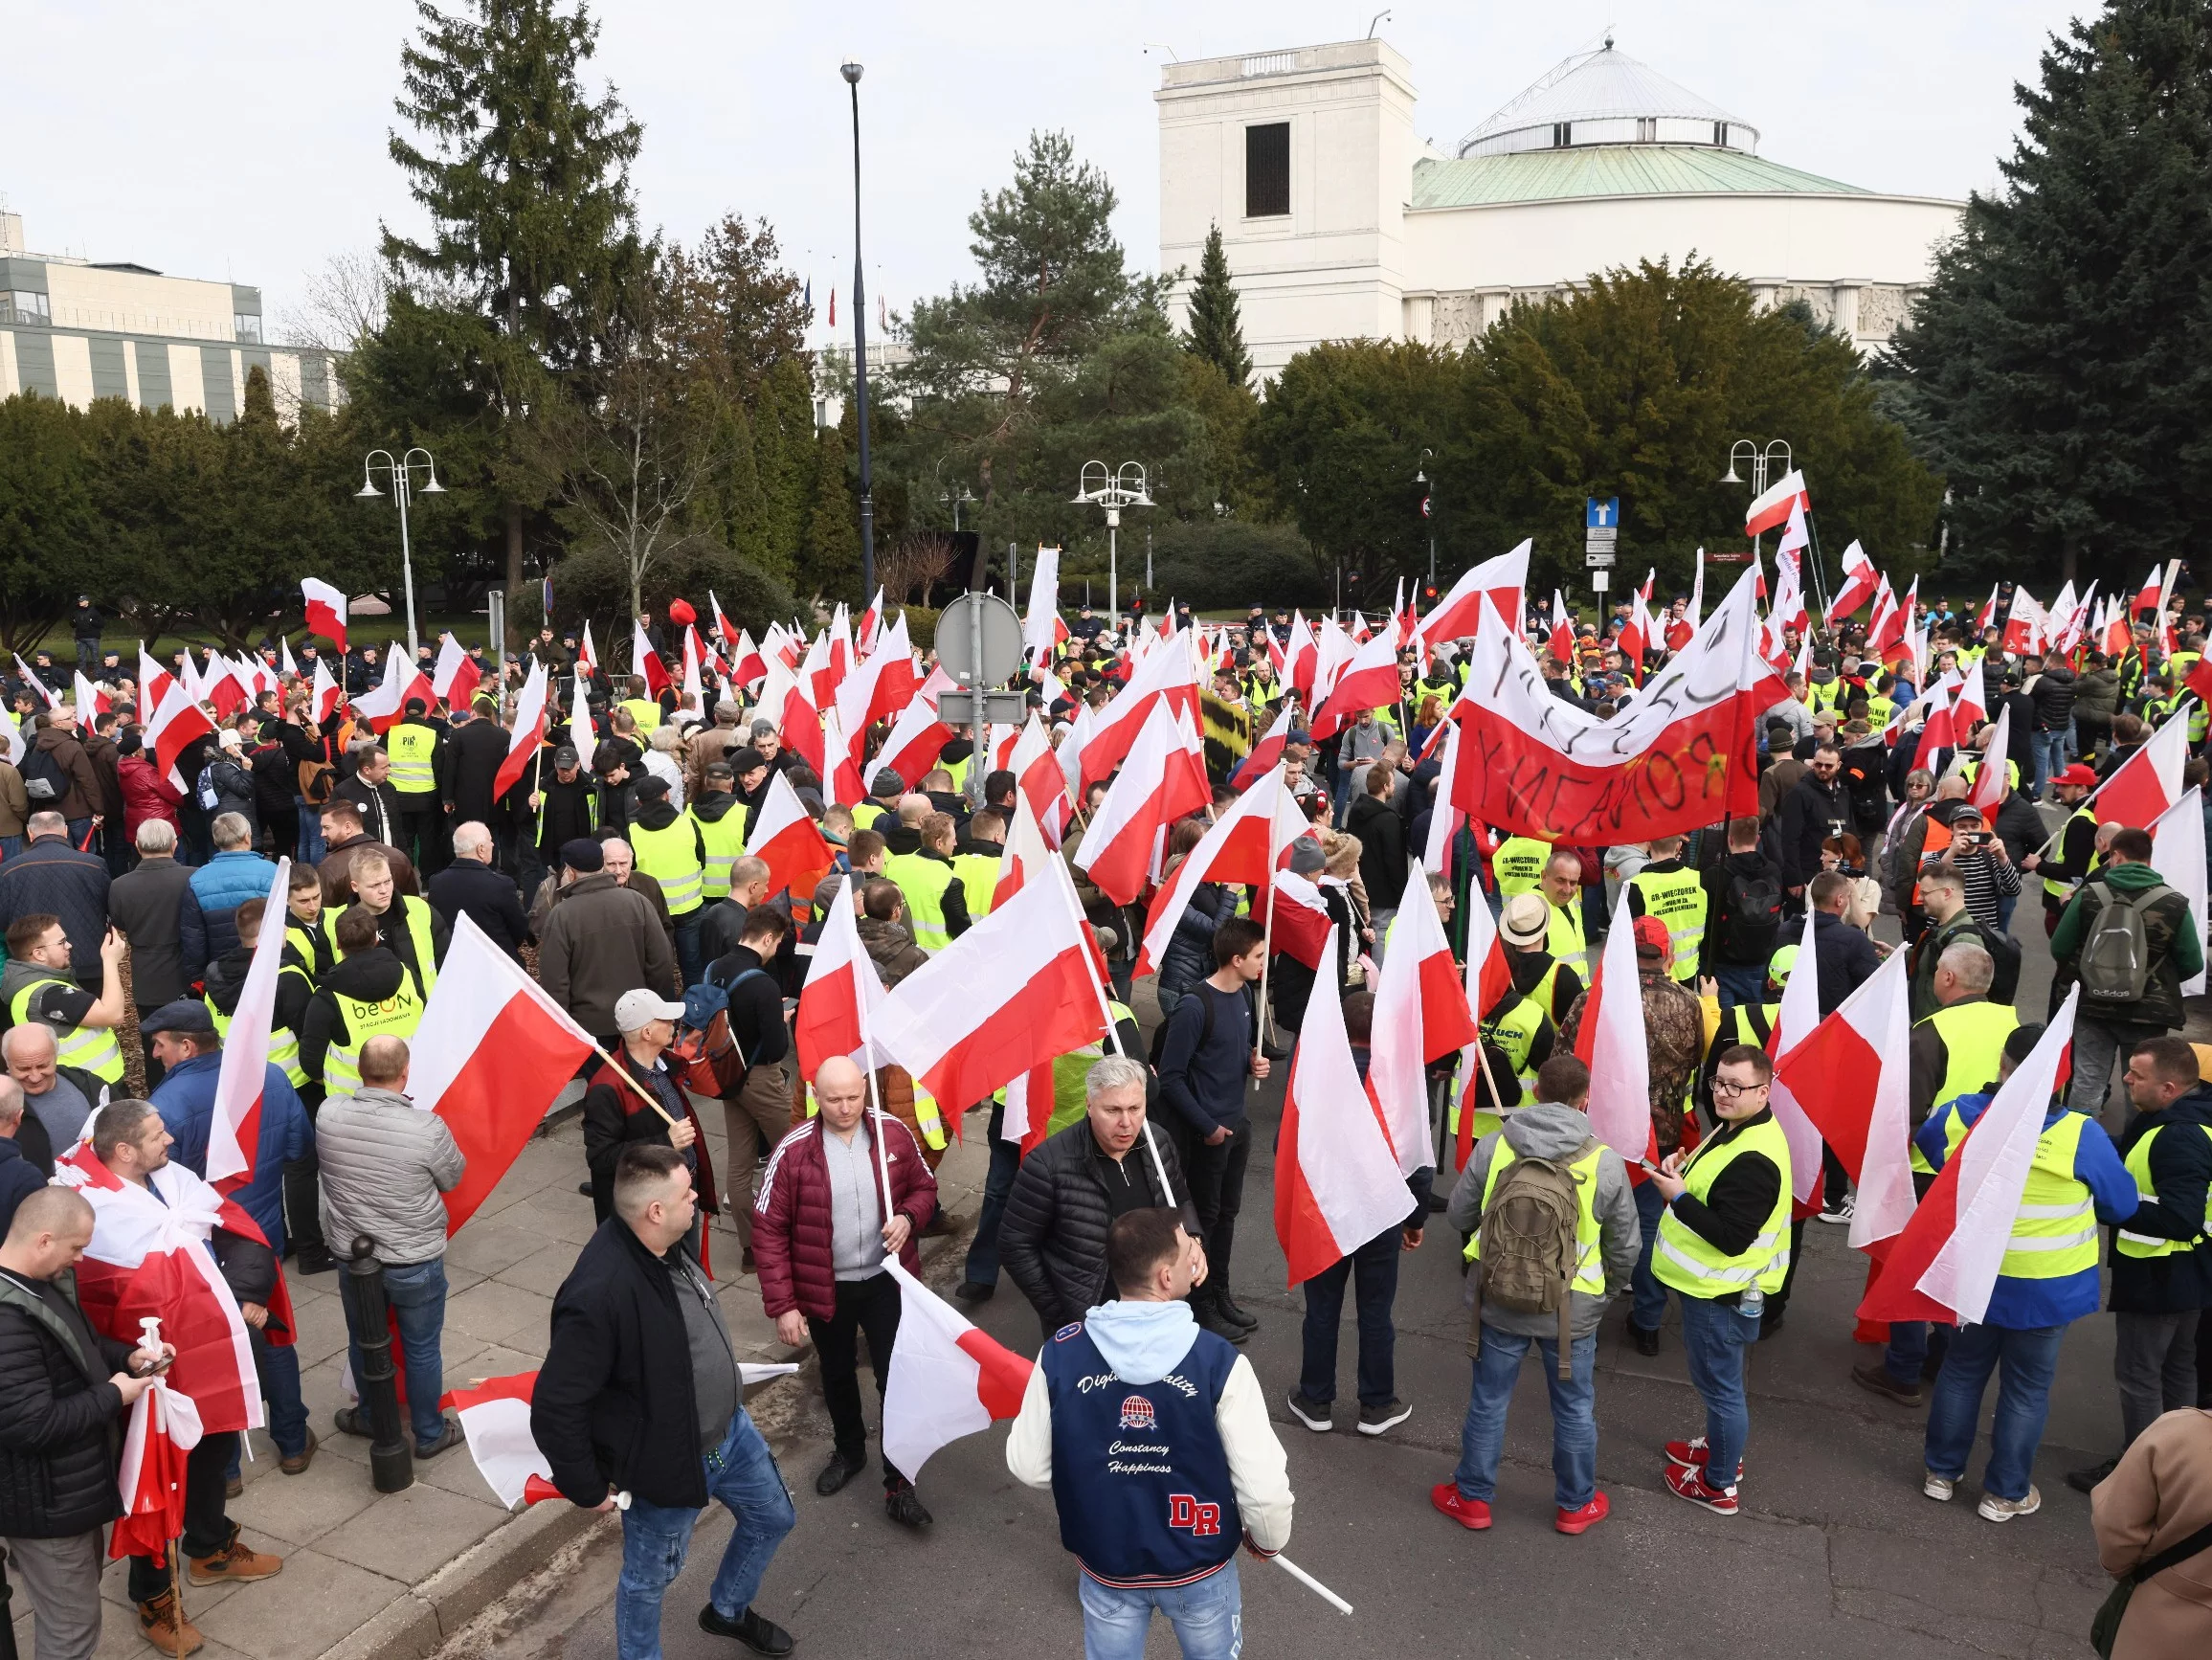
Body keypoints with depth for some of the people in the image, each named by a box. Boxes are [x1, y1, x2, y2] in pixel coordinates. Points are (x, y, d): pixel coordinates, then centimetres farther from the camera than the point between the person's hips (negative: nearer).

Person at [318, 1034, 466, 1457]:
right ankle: (429, 1434, 31)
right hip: (416, 1263, -3)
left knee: (364, 1339, 25)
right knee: (422, 1349, 15)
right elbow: (453, 1178, -7)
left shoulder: (328, 1114, -16)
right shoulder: (427, 1128, -26)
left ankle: (370, 1417, 46)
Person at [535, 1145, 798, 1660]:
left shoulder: (674, 1243, -11)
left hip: (729, 1428, 8)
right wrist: (588, 1489, -18)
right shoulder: (600, 1294, -37)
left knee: (773, 1517, 26)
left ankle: (728, 1610, 54)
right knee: (650, 1578, 17)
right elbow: (553, 1410, -30)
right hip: (667, 1464, -8)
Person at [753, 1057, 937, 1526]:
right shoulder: (793, 1151, -19)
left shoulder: (893, 1133, -12)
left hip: (886, 1280, 0)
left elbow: (924, 1187, 4)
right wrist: (782, 1305, -14)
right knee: (838, 1374, 22)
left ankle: (899, 1484, 16)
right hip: (825, 1288, 0)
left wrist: (909, 1218, -19)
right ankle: (849, 1451, 48)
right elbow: (769, 1231, -13)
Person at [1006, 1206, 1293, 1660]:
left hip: (1105, 1564, 2)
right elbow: (1263, 1484, -20)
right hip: (1199, 1566, -1)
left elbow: (1028, 1466, -8)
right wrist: (1267, 1540, 2)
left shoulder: (1060, 1354, -19)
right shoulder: (1219, 1362, -26)